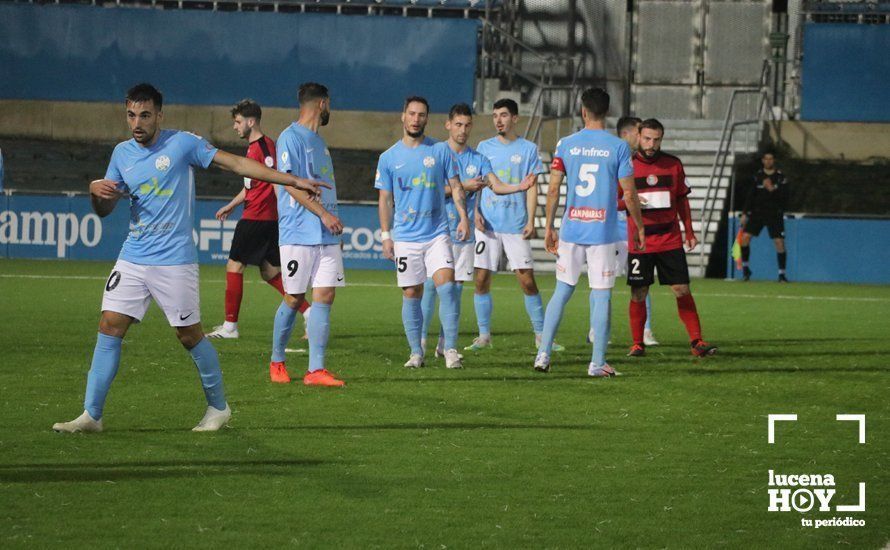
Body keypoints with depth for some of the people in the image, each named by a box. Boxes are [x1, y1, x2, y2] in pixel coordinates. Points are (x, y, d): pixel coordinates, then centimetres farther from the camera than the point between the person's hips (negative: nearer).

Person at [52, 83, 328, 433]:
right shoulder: (122, 153, 9)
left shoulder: (182, 143, -5)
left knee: (190, 335, 0)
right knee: (109, 327, -4)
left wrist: (294, 181, -7)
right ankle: (91, 415, -1)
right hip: (132, 258, 5)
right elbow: (104, 210, 14)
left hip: (174, 261, -4)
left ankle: (218, 408, 19)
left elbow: (237, 164, -4)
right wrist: (96, 190, -11)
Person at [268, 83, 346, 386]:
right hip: (298, 233, -7)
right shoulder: (290, 138, -7)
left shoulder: (318, 141, 19)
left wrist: (332, 218, 14)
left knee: (325, 296, -3)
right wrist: (323, 214, -18)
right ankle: (277, 362, 17)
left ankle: (316, 369, -6)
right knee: (294, 299, -1)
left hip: (326, 235, 7)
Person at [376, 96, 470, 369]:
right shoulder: (389, 157, 6)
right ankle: (416, 352, 11)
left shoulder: (441, 150, 5)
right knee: (411, 294, 2)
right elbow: (385, 199, 9)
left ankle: (450, 349, -11)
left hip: (437, 234, -1)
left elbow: (455, 186, 7)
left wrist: (463, 217, -6)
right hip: (405, 237, 1)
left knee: (446, 285, -15)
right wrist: (385, 235, 2)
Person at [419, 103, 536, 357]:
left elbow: (496, 184, -5)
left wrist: (519, 187, -24)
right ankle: (421, 339, 1)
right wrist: (463, 187, -15)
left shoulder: (478, 159, 9)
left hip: (465, 233, 4)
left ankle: (445, 344, 9)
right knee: (431, 285, -7)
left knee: (456, 288, 4)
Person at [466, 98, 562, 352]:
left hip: (516, 226, -2)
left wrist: (531, 220, -7)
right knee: (482, 280, -1)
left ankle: (541, 334, 3)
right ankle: (484, 336, 8)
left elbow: (531, 188, 3)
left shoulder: (528, 149, 4)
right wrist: (475, 212, -5)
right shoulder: (484, 147, 10)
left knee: (527, 281, -5)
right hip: (487, 225, 2)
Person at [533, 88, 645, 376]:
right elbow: (629, 194, -4)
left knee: (562, 291, 12)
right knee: (601, 295, 2)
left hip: (571, 230, 2)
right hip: (603, 233, -2)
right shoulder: (618, 147, -4)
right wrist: (639, 227, 9)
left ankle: (543, 354, 9)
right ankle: (598, 362, 0)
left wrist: (548, 228, 11)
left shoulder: (566, 145, 2)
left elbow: (553, 190, 2)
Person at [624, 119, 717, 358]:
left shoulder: (673, 164, 6)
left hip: (670, 241, 1)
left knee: (682, 291, -3)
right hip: (639, 243, -1)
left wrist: (689, 232, 10)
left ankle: (696, 341, -1)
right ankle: (637, 344, 11)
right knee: (638, 294, 0)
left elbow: (682, 200, 14)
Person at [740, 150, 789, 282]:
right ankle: (745, 267, 5)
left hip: (775, 214, -2)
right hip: (757, 212, 2)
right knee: (745, 237, -11)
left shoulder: (781, 177, -3)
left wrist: (772, 189, -24)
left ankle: (782, 274, 2)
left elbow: (785, 196, -9)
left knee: (779, 242, -8)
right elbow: (750, 196, 8)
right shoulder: (757, 176, 5)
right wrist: (745, 213, 4)